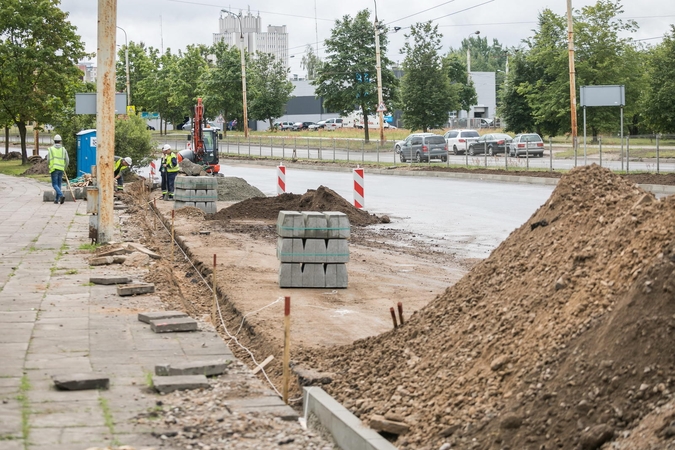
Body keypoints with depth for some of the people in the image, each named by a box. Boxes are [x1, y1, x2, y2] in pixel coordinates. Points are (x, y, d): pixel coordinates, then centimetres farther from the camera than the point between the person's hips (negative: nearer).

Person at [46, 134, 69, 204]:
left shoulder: (51, 149, -3)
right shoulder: (63, 149, 4)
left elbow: (48, 160, -4)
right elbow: (67, 161, 2)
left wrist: (50, 165, 18)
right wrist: (65, 168, 20)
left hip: (54, 169, -3)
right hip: (61, 169, 3)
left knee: (55, 185, -3)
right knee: (59, 184, 12)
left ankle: (61, 195, -25)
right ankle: (56, 199, 13)